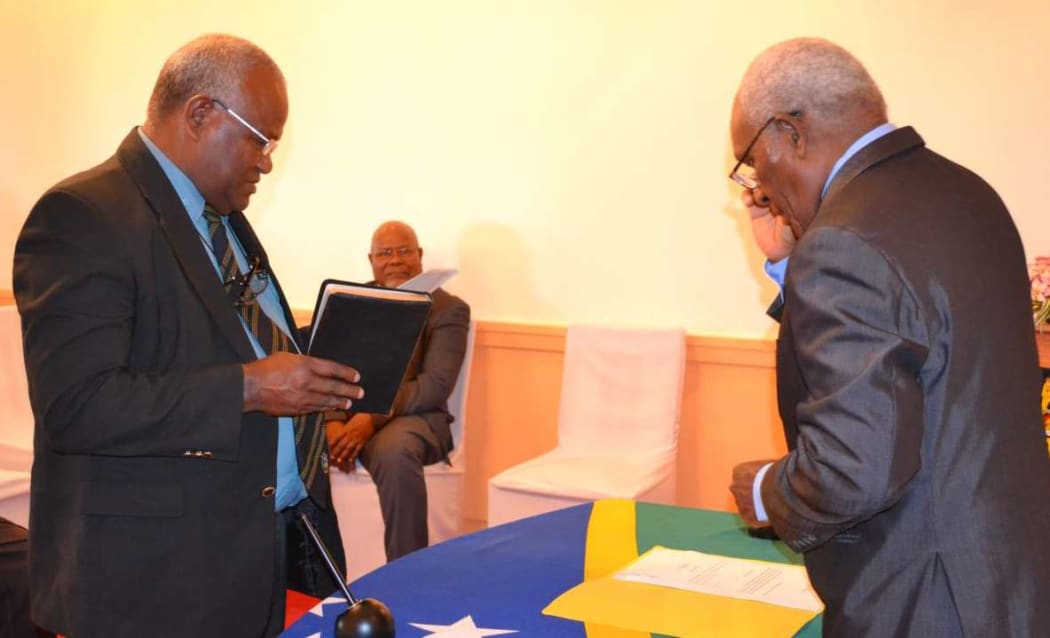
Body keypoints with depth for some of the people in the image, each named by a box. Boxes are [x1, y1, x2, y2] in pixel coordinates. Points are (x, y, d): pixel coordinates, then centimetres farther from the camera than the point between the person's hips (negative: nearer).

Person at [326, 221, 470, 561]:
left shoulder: (448, 309, 2)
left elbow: (436, 384, -9)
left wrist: (374, 417, -22)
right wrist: (334, 420, -14)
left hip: (412, 414, -4)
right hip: (344, 412, 4)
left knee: (394, 452, -38)